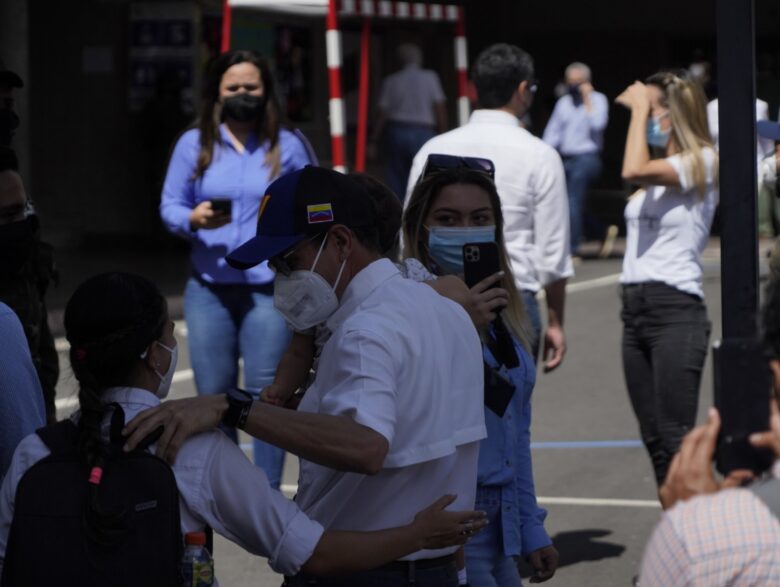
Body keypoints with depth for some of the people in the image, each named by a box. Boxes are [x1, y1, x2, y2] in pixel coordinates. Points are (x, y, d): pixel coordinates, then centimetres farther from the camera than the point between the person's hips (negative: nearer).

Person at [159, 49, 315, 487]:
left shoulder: (287, 147, 6)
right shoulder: (194, 144, 6)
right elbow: (170, 206, 7)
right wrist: (193, 218, -14)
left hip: (269, 289, -1)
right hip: (210, 288, 1)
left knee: (266, 396, -3)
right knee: (213, 396, 4)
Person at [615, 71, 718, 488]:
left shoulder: (701, 162, -8)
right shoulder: (657, 170, 17)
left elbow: (634, 171, -23)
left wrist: (640, 108, -14)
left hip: (676, 309, -8)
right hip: (635, 308, 8)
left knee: (677, 439, -12)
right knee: (654, 440, 7)